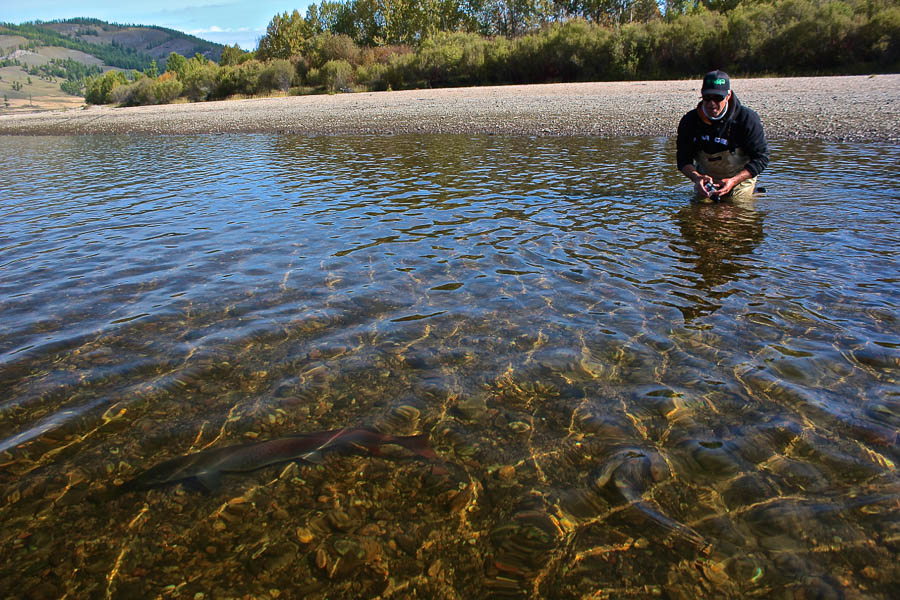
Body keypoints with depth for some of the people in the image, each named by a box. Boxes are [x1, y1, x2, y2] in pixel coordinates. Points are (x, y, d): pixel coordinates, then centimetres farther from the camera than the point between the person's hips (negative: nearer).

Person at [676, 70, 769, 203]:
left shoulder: (747, 119, -22)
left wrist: (733, 181, -31)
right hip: (706, 178, 3)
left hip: (740, 178, -2)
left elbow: (761, 157, -18)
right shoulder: (689, 121, -15)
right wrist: (696, 177, -35)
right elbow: (683, 158, -13)